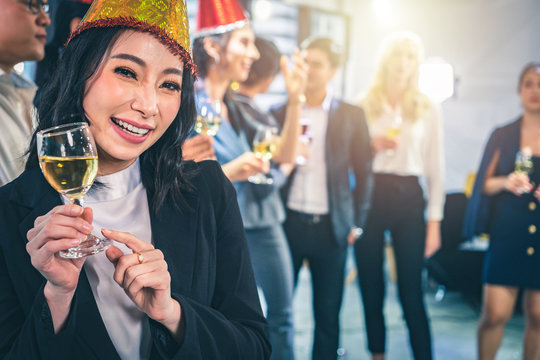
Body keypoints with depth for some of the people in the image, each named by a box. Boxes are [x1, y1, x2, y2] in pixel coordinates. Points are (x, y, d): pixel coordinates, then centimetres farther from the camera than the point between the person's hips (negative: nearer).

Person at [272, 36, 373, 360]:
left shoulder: (351, 115, 5)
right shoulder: (280, 112, 6)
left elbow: (364, 172, 6)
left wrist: (357, 224, 3)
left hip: (330, 226, 0)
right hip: (288, 221, 0)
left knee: (328, 314, 7)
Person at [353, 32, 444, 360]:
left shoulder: (427, 109, 6)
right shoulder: (364, 104, 6)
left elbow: (436, 168, 6)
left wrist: (434, 221, 1)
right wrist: (373, 146, -13)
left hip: (408, 197, -1)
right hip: (369, 194, 1)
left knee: (412, 291, -4)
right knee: (371, 287, 5)